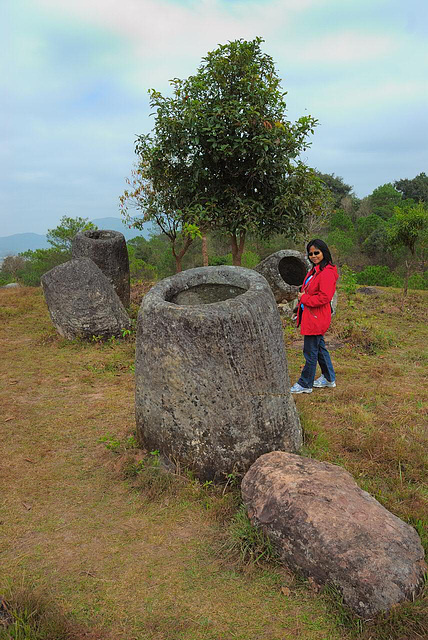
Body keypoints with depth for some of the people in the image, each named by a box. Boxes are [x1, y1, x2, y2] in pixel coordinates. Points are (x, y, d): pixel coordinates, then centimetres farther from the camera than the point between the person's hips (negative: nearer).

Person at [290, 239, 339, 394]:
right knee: (319, 348, 20)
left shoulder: (327, 273, -19)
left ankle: (305, 384, 11)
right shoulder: (315, 270, 13)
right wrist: (302, 296, 7)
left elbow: (324, 297, -25)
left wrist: (304, 298, -16)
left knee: (310, 351, -1)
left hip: (316, 318, -11)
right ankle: (329, 378, 33)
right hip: (310, 317, 11)